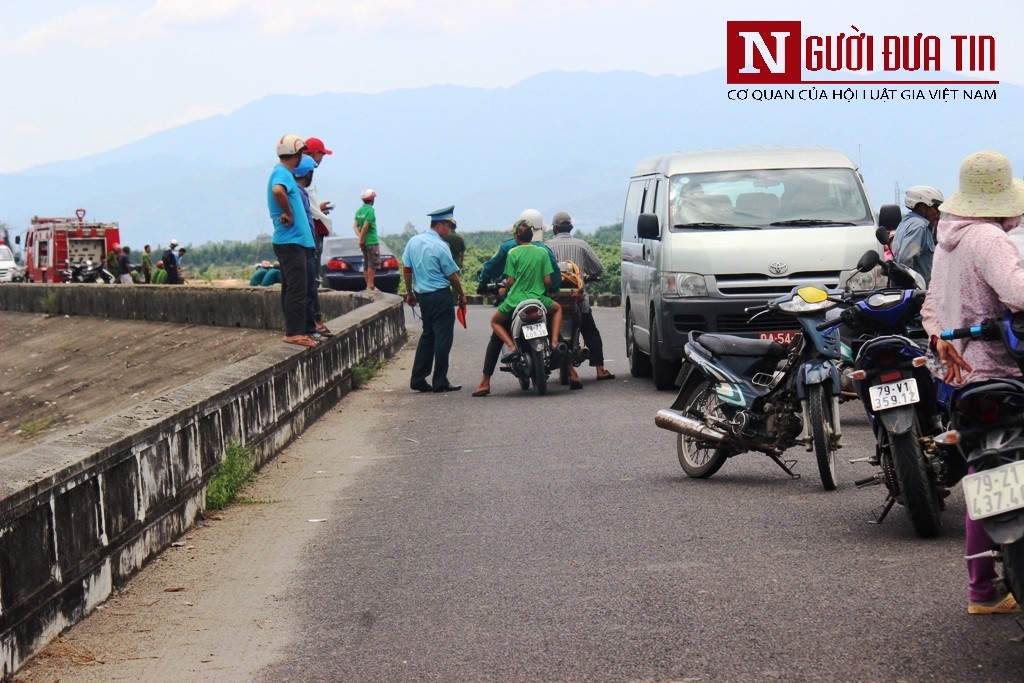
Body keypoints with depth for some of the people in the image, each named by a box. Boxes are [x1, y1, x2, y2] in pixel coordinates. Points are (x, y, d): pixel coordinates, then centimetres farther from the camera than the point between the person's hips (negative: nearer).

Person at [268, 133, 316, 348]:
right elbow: (278, 191, -36)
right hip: (291, 240, -10)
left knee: (290, 288, 14)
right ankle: (294, 333, -10)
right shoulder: (282, 173, -15)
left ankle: (293, 330, 19)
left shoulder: (281, 173, 16)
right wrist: (289, 214, -25)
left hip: (290, 240, 10)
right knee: (297, 288, -10)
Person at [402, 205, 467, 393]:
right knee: (443, 338, -1)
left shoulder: (413, 242, 6)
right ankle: (440, 382, 0)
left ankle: (418, 379, 12)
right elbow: (452, 275, -10)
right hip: (440, 296, -7)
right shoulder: (440, 247, -15)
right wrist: (462, 295, 4)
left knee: (427, 335, 15)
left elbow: (406, 270, 11)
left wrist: (410, 293, 21)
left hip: (422, 294, 7)